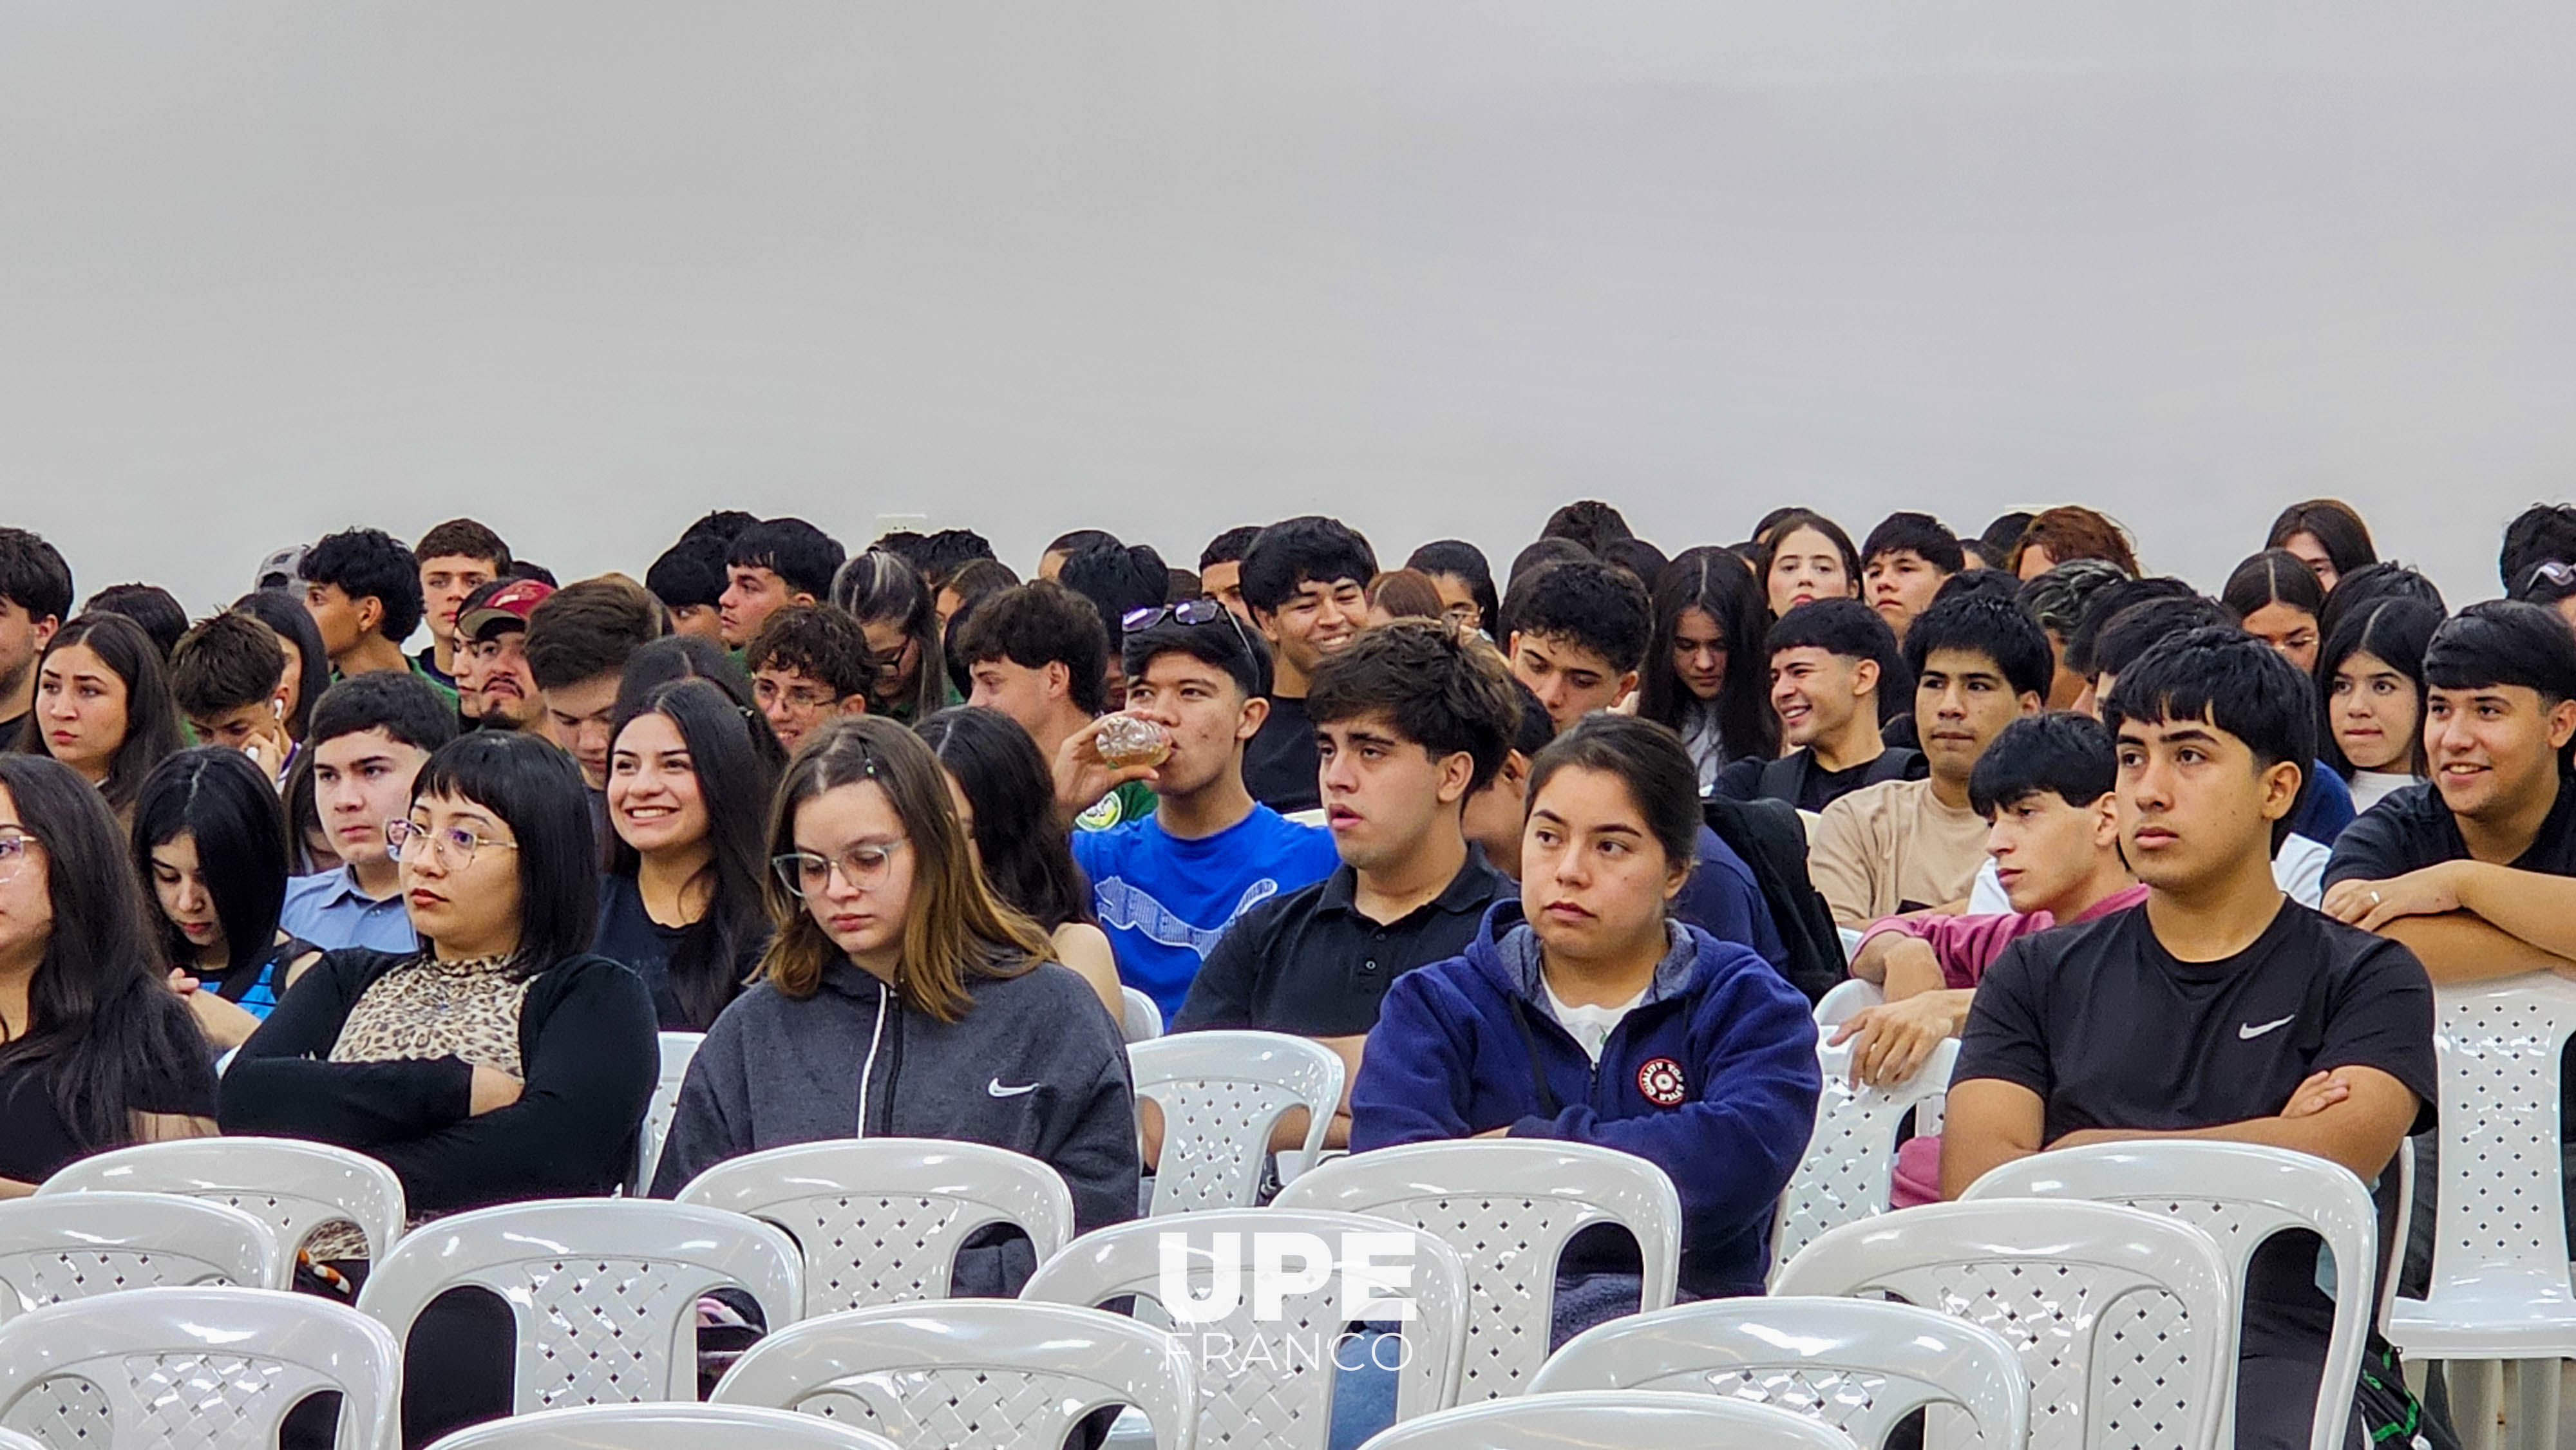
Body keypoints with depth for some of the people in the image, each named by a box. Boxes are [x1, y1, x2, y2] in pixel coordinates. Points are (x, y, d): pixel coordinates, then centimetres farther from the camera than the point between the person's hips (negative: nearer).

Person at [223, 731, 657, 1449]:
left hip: (481, 1302, -4)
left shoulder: (594, 998, 14)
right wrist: (451, 1089, 0)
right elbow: (245, 1097, 8)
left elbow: (548, 1152, -7)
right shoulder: (351, 983, 30)